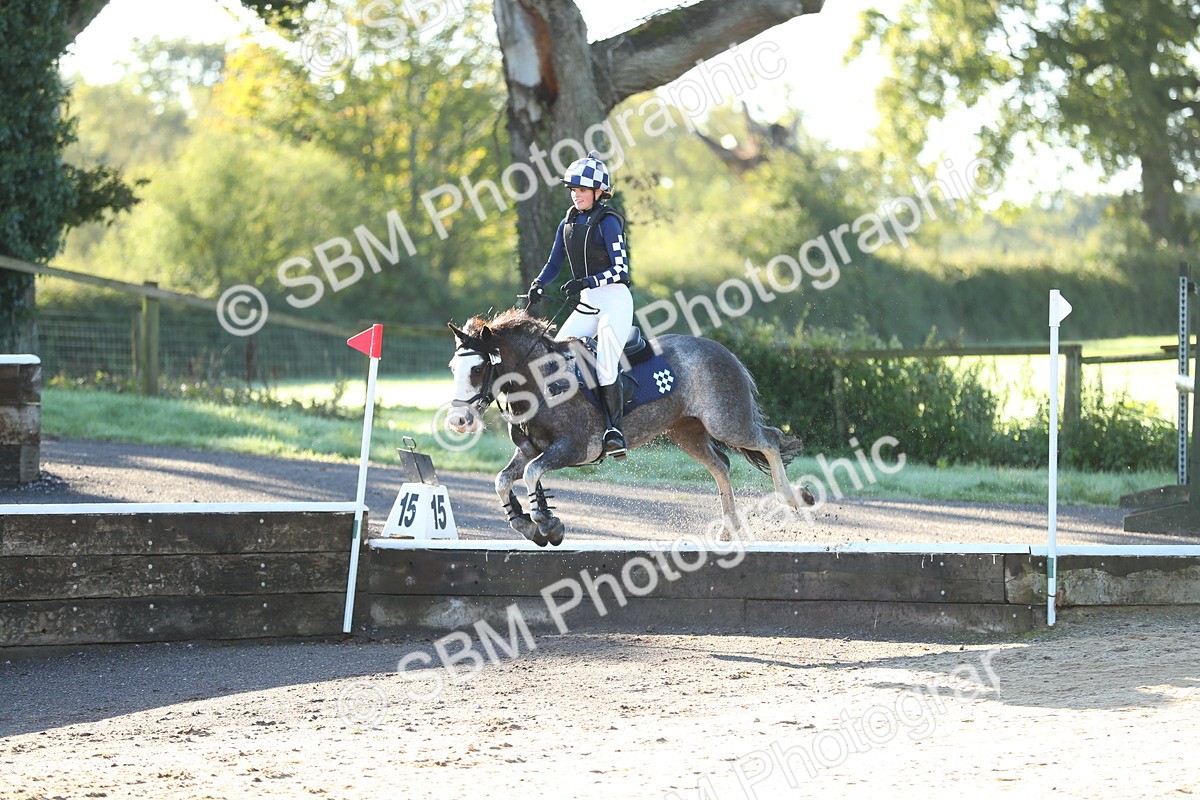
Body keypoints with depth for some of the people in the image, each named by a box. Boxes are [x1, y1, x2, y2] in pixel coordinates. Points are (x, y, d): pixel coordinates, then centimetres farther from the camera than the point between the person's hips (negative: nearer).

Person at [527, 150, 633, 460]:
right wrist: (538, 285, -6)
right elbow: (554, 263, 14)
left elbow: (620, 269, -13)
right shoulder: (568, 224, 11)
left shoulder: (608, 221, -9)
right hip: (587, 305, 7)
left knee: (605, 365, -17)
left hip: (614, 299, -7)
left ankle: (615, 430, -8)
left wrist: (587, 282, -25)